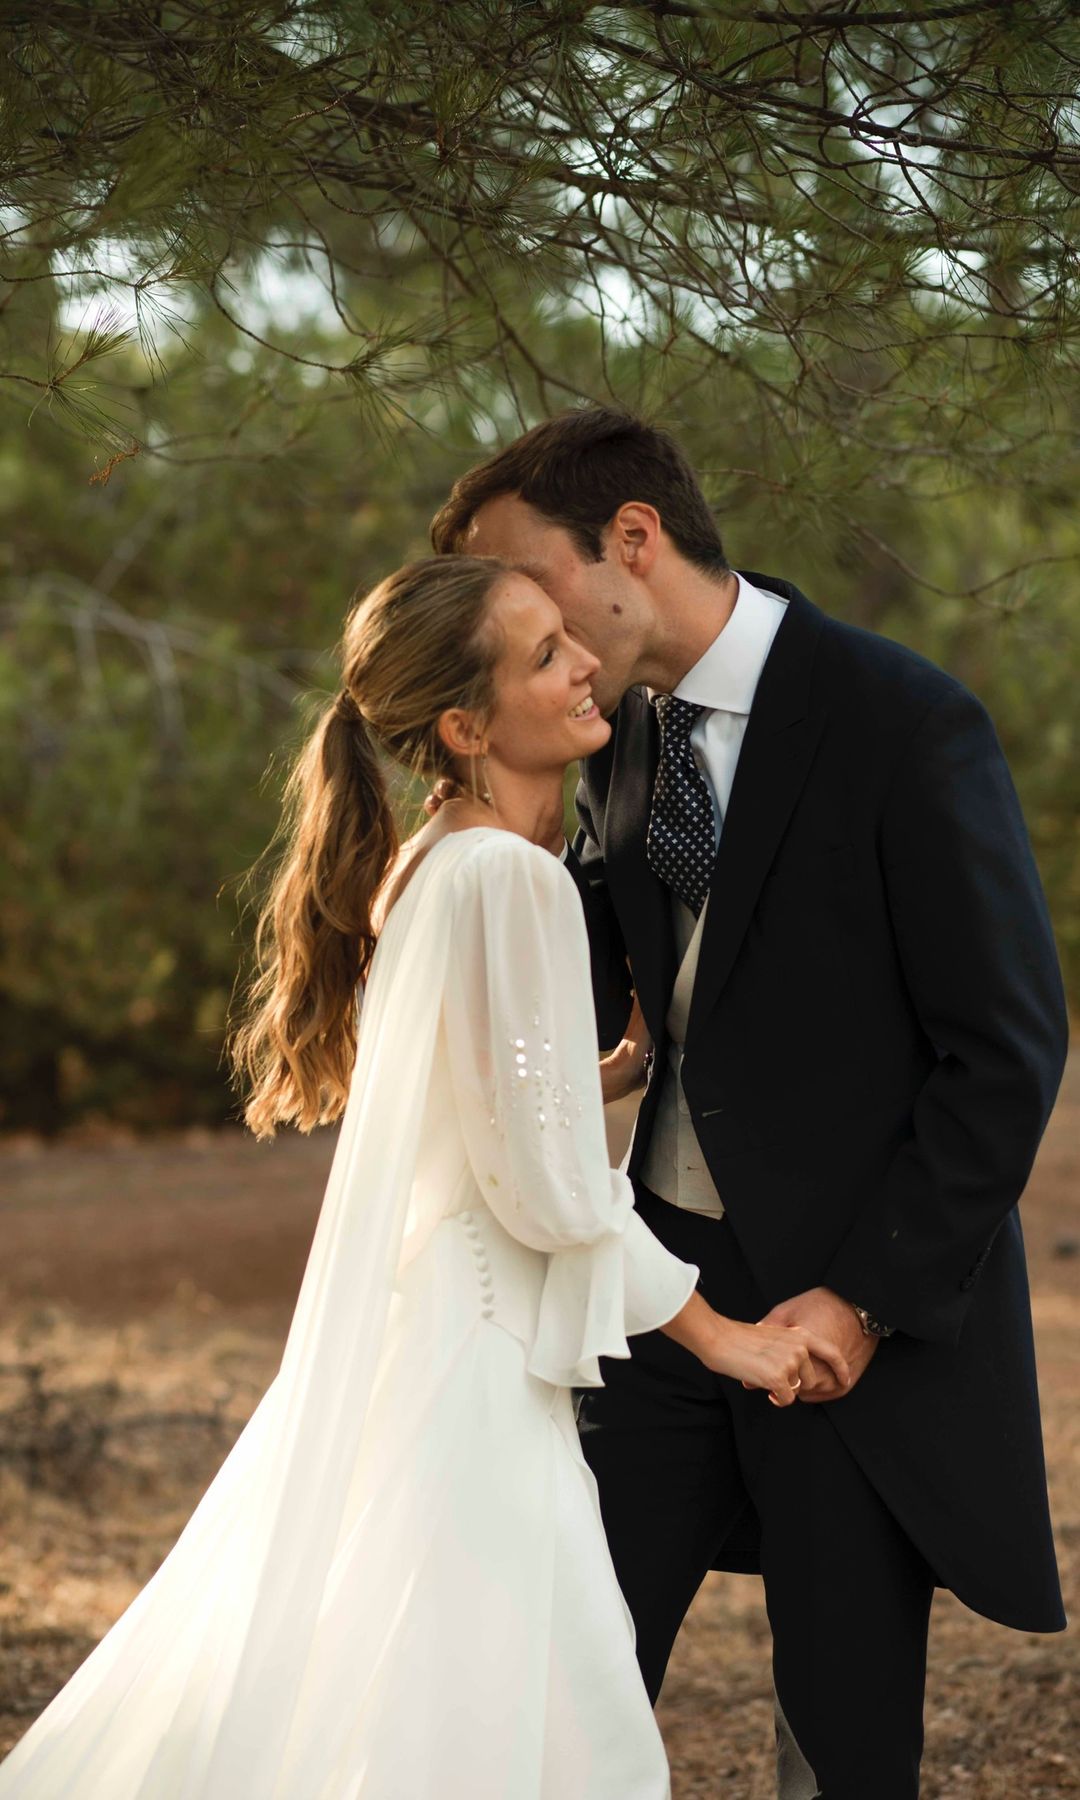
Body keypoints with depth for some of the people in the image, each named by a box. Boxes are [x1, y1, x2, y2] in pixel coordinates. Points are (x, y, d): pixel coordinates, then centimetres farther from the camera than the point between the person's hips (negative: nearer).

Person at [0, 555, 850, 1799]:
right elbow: (555, 1192, -17)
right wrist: (717, 1333, -6)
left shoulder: (423, 867, 11)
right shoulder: (513, 878, -17)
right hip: (474, 1361, -10)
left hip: (392, 1343, 10)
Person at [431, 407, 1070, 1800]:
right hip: (670, 1267, 6)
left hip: (868, 1303, -6)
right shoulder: (623, 735, 6)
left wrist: (871, 1298, -17)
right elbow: (593, 994, 9)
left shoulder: (902, 724, -15)